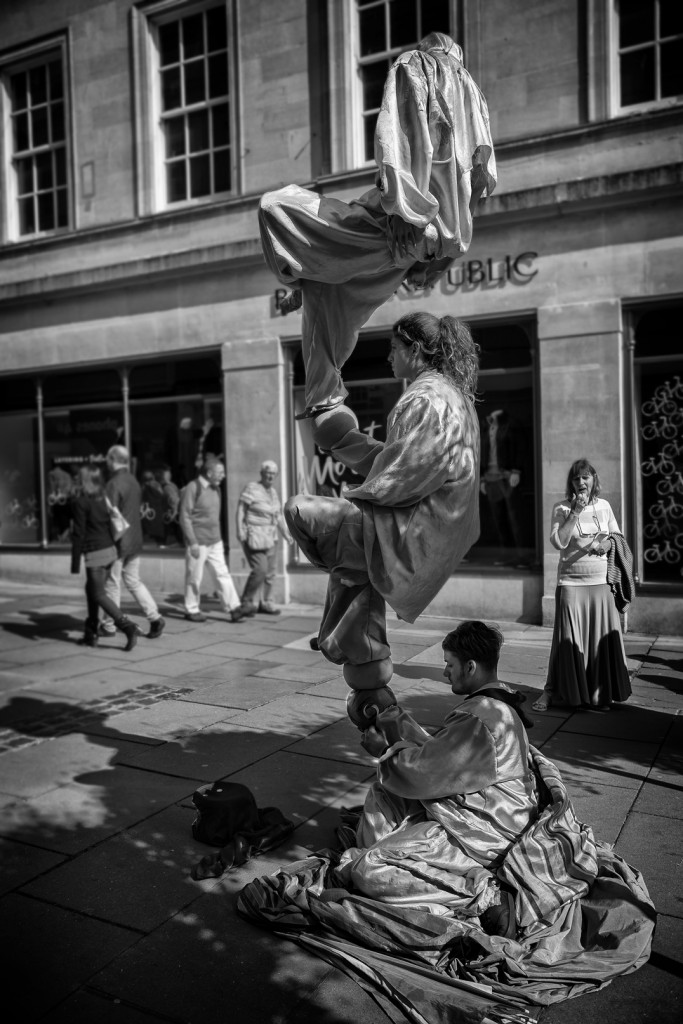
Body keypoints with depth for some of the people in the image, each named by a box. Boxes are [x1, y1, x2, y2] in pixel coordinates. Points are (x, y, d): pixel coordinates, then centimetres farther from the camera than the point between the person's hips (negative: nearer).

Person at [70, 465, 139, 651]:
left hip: (95, 553, -8)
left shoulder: (80, 502, -10)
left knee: (99, 595, -3)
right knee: (91, 589, 19)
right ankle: (91, 633, 23)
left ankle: (127, 627, -16)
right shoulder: (103, 498, 11)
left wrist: (75, 563, -9)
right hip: (110, 550, 8)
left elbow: (79, 534, -12)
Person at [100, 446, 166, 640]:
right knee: (133, 582, 14)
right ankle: (155, 617, 4)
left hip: (118, 542, -7)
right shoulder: (134, 482, 10)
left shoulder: (114, 484, -16)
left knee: (112, 584, 4)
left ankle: (108, 626, 14)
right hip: (135, 541, 7)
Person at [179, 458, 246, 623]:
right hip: (198, 542, -7)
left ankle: (233, 609, 2)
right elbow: (185, 517, -14)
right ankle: (191, 610, 18)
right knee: (194, 577, 4)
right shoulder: (192, 488, -12)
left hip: (215, 541, 7)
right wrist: (192, 542, -17)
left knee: (223, 574, 2)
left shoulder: (215, 489, 12)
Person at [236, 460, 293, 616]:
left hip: (269, 538, 7)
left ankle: (264, 603, 20)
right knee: (259, 570, -14)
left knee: (269, 572, 7)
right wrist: (240, 532, -18)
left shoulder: (273, 492, 13)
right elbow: (240, 511, -11)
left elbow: (279, 515, 20)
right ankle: (246, 602, 1)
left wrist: (286, 534, 16)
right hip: (253, 537, -7)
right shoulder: (251, 489, -9)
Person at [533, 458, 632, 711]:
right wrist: (575, 511, -15)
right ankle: (552, 690, 8)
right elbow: (558, 542, -15)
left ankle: (599, 691, 18)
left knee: (602, 637, 3)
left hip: (601, 582, 3)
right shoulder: (561, 508, -2)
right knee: (568, 638, -3)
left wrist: (607, 543, -6)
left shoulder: (603, 505, 8)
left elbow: (618, 536, 16)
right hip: (571, 581, -3)